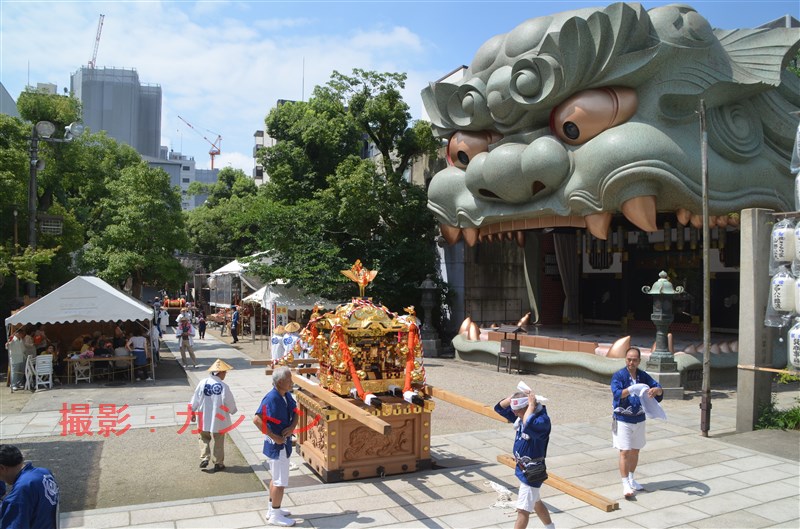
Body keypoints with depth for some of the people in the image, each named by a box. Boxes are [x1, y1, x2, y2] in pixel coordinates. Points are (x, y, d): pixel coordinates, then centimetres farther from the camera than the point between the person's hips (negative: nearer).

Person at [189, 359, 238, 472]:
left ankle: (204, 458, 12)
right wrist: (233, 411, 13)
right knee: (219, 442, 13)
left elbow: (195, 399, -2)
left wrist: (193, 412, 14)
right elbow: (230, 402, -9)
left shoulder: (203, 383, -10)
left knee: (204, 438, 24)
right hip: (219, 420, -2)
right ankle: (218, 463, 20)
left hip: (204, 418, 2)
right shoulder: (223, 386, -18)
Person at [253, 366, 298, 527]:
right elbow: (257, 419, -30)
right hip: (277, 445, -9)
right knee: (280, 481, 3)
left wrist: (292, 426, -9)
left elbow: (295, 412, 11)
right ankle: (275, 515, 18)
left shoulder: (287, 395, 1)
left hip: (284, 443, 9)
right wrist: (273, 436, -24)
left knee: (276, 478, 22)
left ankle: (272, 509, 37)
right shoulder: (271, 398, -25)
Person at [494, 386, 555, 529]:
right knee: (535, 502, 26)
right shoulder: (521, 416, 0)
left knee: (523, 510, -4)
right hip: (522, 468, 10)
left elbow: (528, 425, -48)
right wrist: (518, 395, -11)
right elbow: (500, 407, 2)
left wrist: (532, 405, -34)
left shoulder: (542, 420, -27)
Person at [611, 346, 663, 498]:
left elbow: (659, 389, -4)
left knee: (635, 451, 15)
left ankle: (631, 480, 32)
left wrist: (656, 390, -28)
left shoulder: (643, 376, 2)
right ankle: (625, 484, -2)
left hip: (639, 419, 5)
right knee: (625, 452, -7)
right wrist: (631, 390, -43)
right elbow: (616, 393, -26)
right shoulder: (618, 376, -12)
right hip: (623, 420, -5)